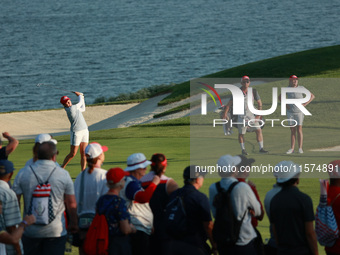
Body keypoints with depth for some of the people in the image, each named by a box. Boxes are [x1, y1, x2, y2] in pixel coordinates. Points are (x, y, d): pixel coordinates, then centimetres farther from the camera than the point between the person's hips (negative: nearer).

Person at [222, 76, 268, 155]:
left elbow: (259, 103, 6)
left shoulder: (253, 91, -2)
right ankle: (243, 149, 22)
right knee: (241, 133, 5)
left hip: (251, 115, 2)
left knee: (258, 130, -5)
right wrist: (225, 114, -11)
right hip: (241, 115, -2)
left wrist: (258, 115, 2)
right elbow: (229, 103, -2)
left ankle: (261, 148, 3)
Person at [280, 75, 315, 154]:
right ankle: (292, 148, 7)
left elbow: (312, 96, -4)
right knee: (292, 130, 4)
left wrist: (304, 104, -11)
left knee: (299, 130, -7)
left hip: (299, 112, -2)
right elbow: (280, 97, 14)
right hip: (290, 112, 2)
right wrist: (285, 104, -1)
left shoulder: (301, 88, -8)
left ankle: (300, 148, -3)